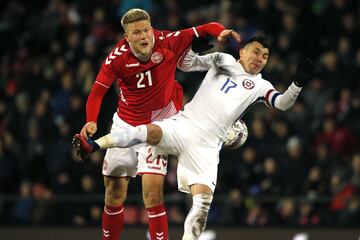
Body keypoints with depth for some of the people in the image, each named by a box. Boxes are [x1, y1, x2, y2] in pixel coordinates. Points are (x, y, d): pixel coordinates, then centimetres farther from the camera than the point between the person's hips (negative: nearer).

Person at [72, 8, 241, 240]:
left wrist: (222, 32, -33)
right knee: (114, 189, 11)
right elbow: (97, 92, -11)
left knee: (152, 190, -18)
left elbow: (206, 29, -11)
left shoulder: (168, 43, -18)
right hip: (125, 124, 2)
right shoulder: (117, 58, -16)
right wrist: (91, 121, -27)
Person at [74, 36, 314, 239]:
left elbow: (282, 103, -2)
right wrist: (194, 46, -3)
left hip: (206, 146, 1)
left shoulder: (260, 86, 13)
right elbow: (186, 63, 16)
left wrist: (298, 83, -18)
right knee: (150, 131, -32)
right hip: (183, 126, -1)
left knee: (203, 199, -15)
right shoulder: (223, 60, 14)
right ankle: (92, 146, -34)